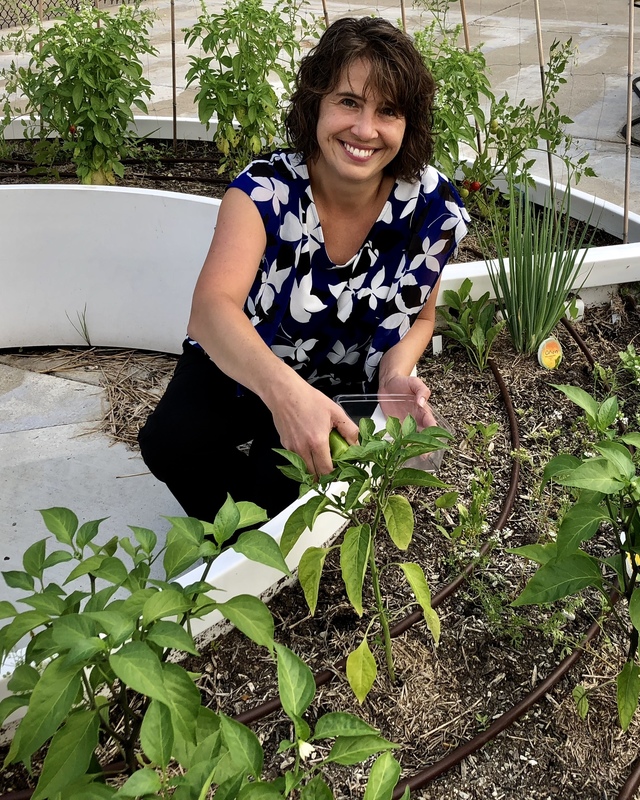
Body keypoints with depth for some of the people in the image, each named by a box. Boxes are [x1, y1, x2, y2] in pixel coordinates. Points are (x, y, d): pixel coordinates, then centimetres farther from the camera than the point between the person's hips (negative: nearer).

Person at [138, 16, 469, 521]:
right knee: (170, 443, -25)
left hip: (341, 391, 1)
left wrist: (397, 371, -25)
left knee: (278, 486, -26)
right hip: (239, 369, 0)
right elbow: (211, 308, -41)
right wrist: (282, 388, -62)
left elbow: (419, 315, -1)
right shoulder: (266, 189, -25)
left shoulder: (432, 209, -19)